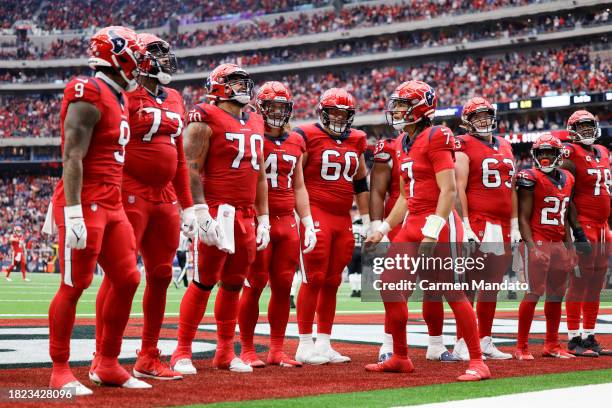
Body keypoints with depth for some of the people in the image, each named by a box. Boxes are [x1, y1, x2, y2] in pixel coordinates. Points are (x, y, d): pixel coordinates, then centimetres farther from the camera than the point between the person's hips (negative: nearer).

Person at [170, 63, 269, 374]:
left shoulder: (256, 124, 18)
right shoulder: (207, 119, -5)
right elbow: (192, 169, -11)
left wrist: (263, 219, 17)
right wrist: (201, 214, -18)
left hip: (246, 217, 7)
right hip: (218, 212, -7)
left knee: (233, 284, 10)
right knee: (204, 282, -6)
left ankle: (225, 353, 18)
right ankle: (182, 352, 1)